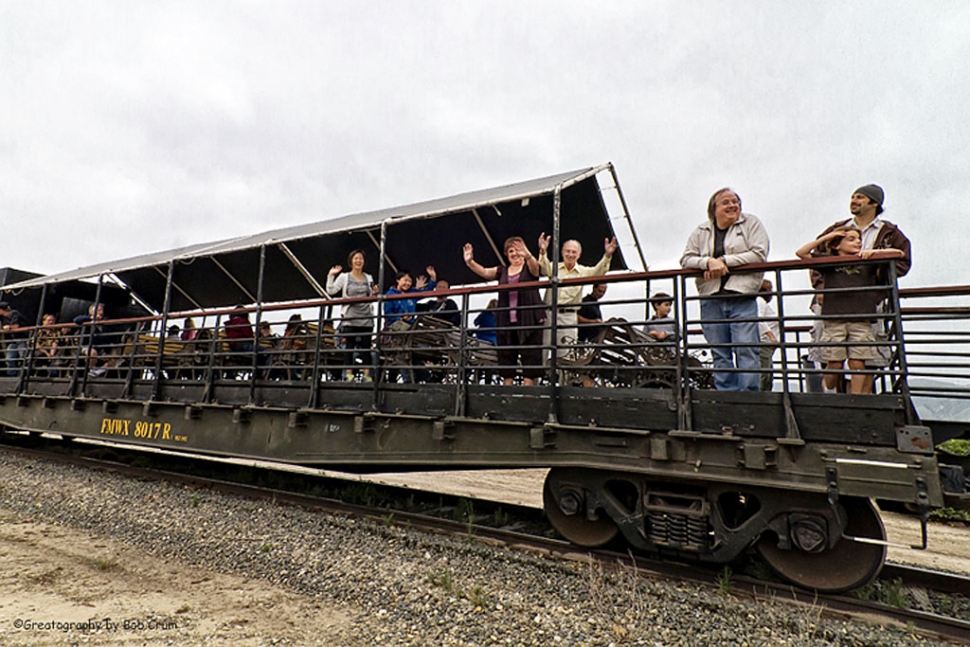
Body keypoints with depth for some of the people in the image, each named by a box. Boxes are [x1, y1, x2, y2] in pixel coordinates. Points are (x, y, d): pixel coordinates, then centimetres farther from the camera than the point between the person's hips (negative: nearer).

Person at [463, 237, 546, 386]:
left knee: (530, 355, -4)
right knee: (506, 356, 6)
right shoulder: (502, 271, 16)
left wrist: (527, 255, -39)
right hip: (506, 321, 4)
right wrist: (470, 262, -15)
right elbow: (484, 272, 3)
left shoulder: (529, 267, 6)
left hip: (529, 320, -4)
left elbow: (534, 266, -17)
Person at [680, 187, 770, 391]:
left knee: (746, 349, -10)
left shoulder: (751, 223, 9)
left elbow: (759, 254, -4)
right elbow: (686, 260, 7)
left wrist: (723, 261, -9)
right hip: (711, 300, 2)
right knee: (720, 353, 4)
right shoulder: (701, 231, 15)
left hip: (742, 297, -2)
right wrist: (709, 262, -12)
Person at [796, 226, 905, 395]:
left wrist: (875, 252, -1)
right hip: (834, 320, -1)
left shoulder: (868, 261, 14)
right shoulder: (828, 262, 10)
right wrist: (825, 237, 4)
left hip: (861, 321, 2)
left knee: (858, 363, -1)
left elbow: (899, 253, 16)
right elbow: (801, 253, 5)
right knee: (835, 363, 1)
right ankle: (828, 393, 23)